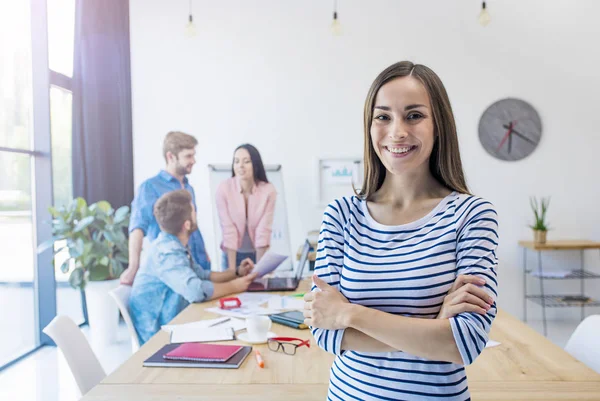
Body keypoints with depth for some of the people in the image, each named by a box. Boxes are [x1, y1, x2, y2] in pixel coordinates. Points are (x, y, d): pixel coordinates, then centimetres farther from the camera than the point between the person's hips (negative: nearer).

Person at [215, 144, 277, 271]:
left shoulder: (268, 190, -16)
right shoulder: (223, 188, -17)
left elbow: (264, 231, -16)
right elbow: (228, 230, -18)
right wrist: (232, 269, -19)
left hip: (258, 253, 0)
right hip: (233, 254, 0)